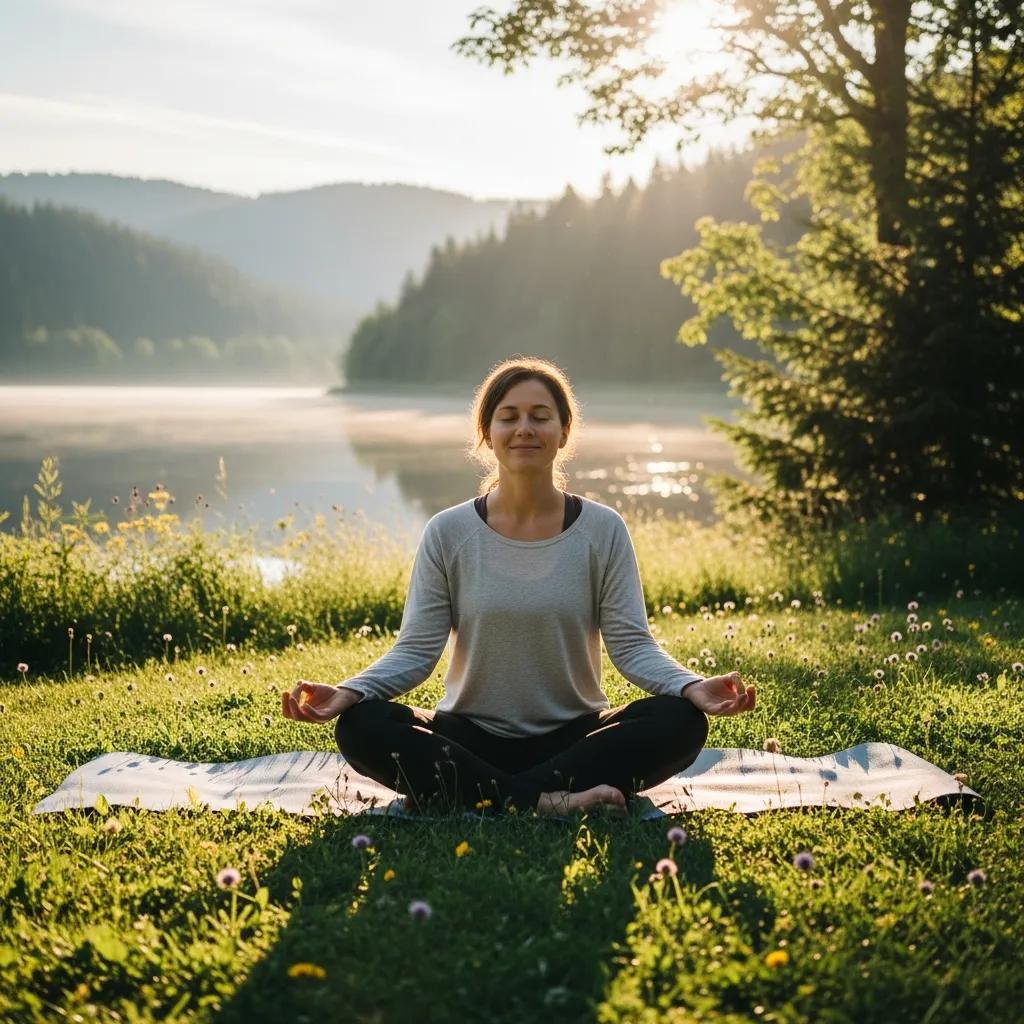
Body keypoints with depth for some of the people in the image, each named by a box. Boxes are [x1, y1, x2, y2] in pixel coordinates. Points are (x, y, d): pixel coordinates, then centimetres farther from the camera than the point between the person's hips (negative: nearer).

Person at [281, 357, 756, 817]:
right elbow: (415, 650, -5)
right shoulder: (448, 534, -1)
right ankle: (544, 799, -33)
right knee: (362, 726, -27)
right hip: (469, 738, 0)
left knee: (680, 722, -27)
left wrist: (693, 686, -26)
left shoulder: (603, 530, -1)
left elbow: (631, 644, -6)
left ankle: (479, 796, -30)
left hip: (573, 737, 1)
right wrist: (349, 692, -24)